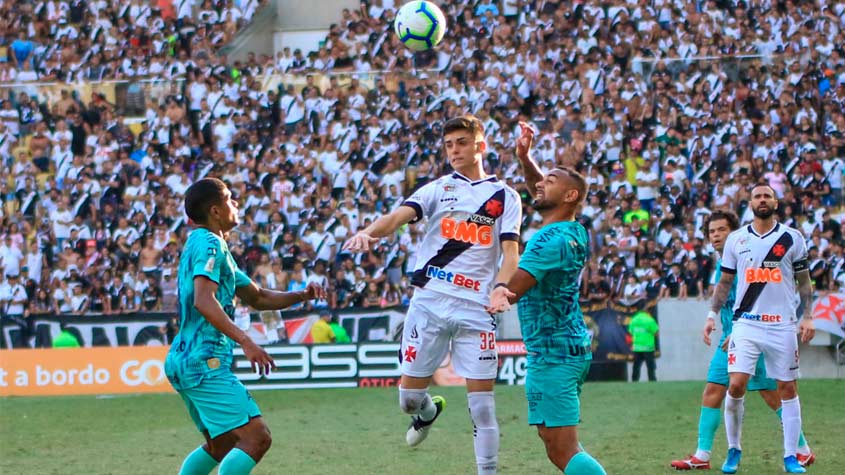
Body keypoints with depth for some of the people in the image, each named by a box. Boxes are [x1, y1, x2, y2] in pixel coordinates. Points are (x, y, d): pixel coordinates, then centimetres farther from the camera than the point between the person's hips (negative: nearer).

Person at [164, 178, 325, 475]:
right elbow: (204, 301, -26)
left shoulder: (203, 245, 22)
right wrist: (246, 342, -32)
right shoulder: (210, 244, -10)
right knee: (256, 438, -16)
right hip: (204, 361, -11)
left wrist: (300, 296, 13)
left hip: (183, 361, 11)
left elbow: (257, 298, 28)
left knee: (221, 445, 22)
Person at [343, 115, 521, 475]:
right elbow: (400, 215, -7)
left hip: (475, 307, -1)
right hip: (429, 300, 1)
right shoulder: (439, 189, 10)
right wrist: (369, 232, -29)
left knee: (481, 401, -4)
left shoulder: (505, 196, 8)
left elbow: (510, 250, -1)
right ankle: (428, 411, 40)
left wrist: (501, 289, -22)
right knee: (409, 397, 5)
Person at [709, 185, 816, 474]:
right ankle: (734, 450, 6)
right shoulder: (736, 239, 7)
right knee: (736, 386, -11)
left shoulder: (792, 238, 4)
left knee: (788, 389, 2)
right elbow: (725, 282, 13)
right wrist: (713, 314, 3)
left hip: (783, 325, 0)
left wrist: (808, 316, -1)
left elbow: (804, 281, 8)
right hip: (746, 323, 0)